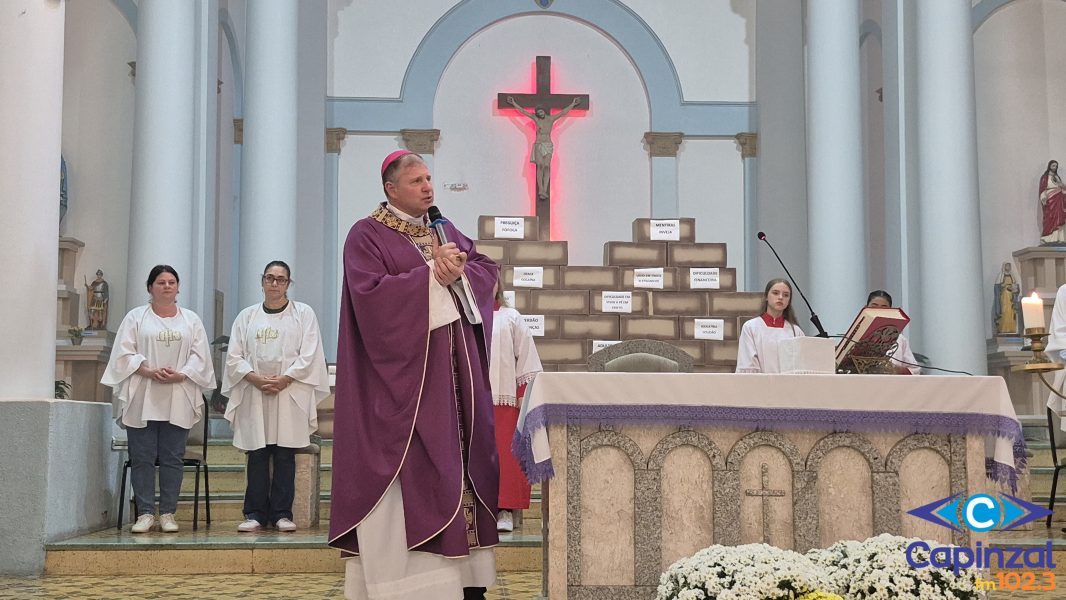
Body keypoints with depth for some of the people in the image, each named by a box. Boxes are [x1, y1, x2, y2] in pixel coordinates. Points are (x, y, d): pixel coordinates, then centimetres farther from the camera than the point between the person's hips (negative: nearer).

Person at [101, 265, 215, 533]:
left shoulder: (191, 320, 13)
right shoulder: (136, 317, 9)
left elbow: (200, 356, 6)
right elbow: (124, 353, 0)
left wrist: (180, 375, -11)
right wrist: (149, 371, -15)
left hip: (178, 400, 1)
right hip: (142, 399, -1)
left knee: (172, 458, 1)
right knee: (142, 458, -2)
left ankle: (167, 513, 6)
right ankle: (145, 513, 3)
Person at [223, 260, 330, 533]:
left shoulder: (303, 314, 7)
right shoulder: (247, 316, 13)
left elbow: (309, 356, -1)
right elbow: (234, 357, 7)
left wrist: (284, 379, -12)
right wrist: (255, 378, -10)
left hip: (290, 395, -2)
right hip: (254, 395, 2)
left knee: (285, 457, -1)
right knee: (257, 457, 1)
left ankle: (282, 513, 4)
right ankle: (255, 514, 6)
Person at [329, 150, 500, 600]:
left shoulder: (443, 229, 17)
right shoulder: (367, 235, -3)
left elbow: (488, 267, 9)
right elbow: (369, 294, -17)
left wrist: (458, 272, -11)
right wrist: (432, 275, -17)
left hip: (454, 373, 7)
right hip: (404, 373, -6)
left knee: (461, 460, 4)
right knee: (413, 469, -9)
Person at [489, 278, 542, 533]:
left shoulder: (511, 318, 9)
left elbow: (525, 355, 5)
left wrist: (523, 394, -2)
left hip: (504, 398, -1)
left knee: (506, 454, -3)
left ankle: (506, 511, 0)